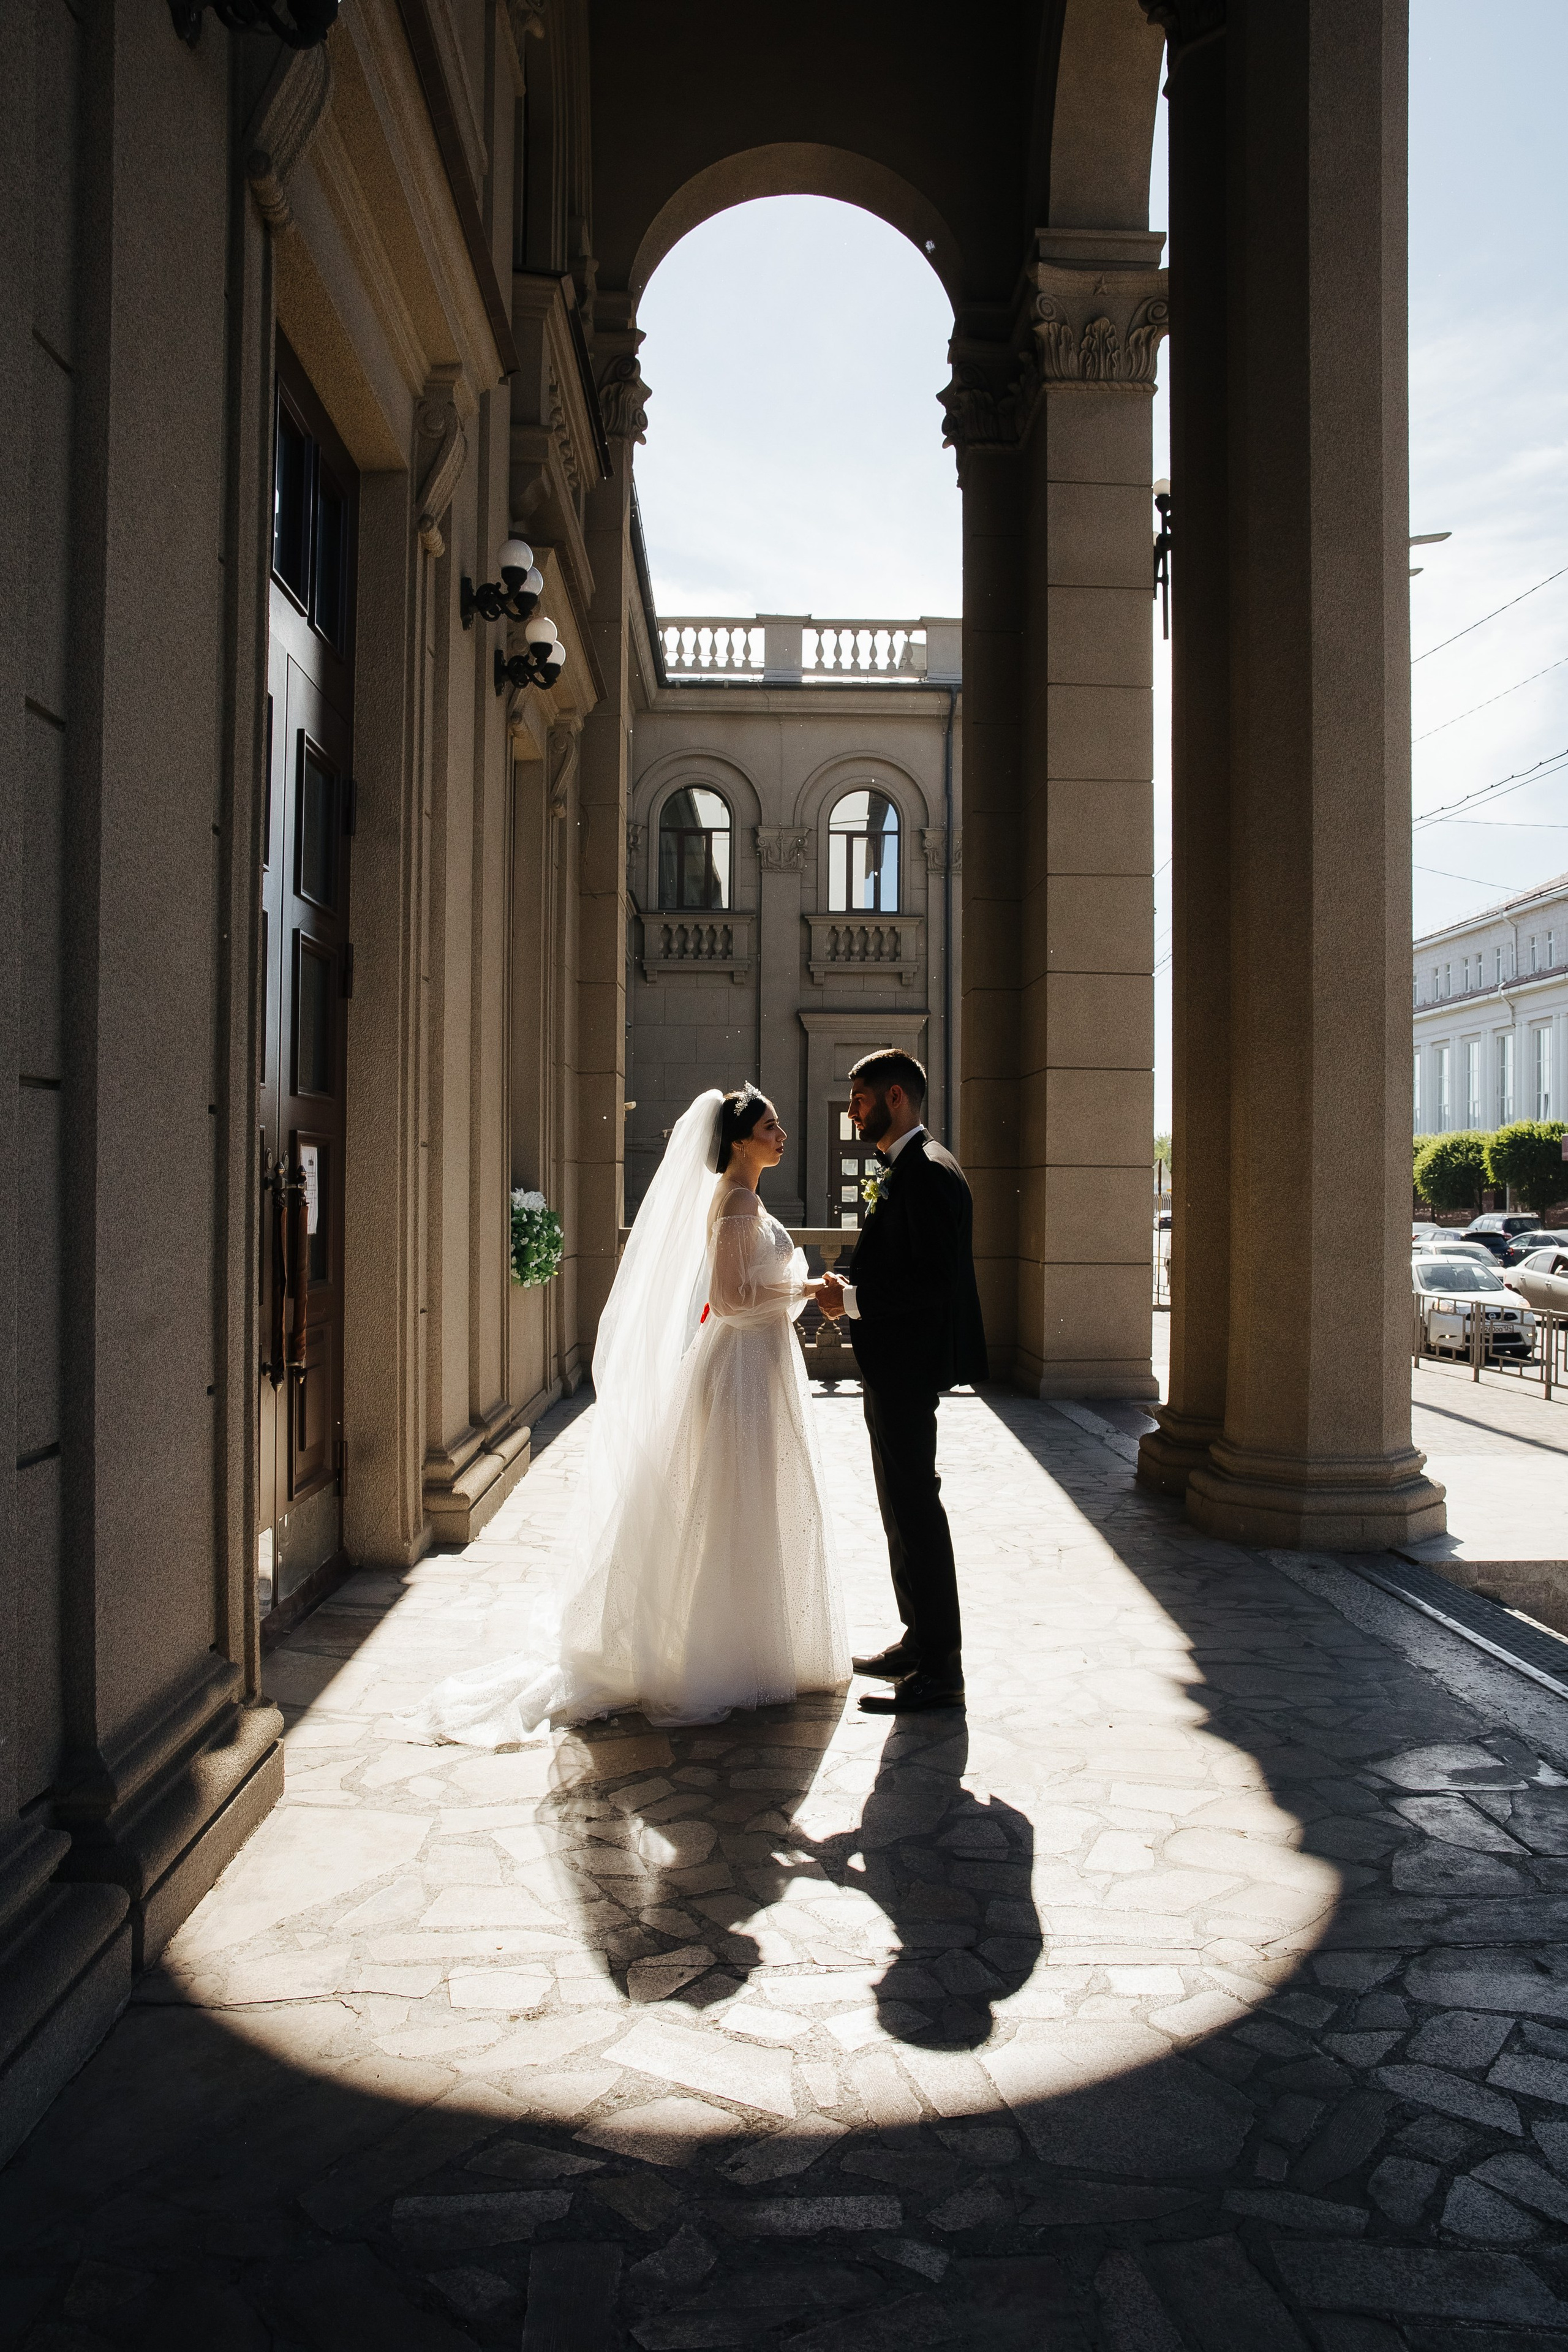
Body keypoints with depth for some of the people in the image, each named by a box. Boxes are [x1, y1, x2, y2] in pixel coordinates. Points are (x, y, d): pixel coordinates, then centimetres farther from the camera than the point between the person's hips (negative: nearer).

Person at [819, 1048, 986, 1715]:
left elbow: (934, 1279, -26)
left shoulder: (926, 1171, -18)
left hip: (907, 1367, -11)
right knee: (903, 1506, 18)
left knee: (914, 1509, -4)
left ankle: (939, 1669, 5)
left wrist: (853, 1299, -21)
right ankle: (919, 1639, 31)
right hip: (894, 1367, 11)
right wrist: (852, 1289, 8)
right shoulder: (904, 1170, 15)